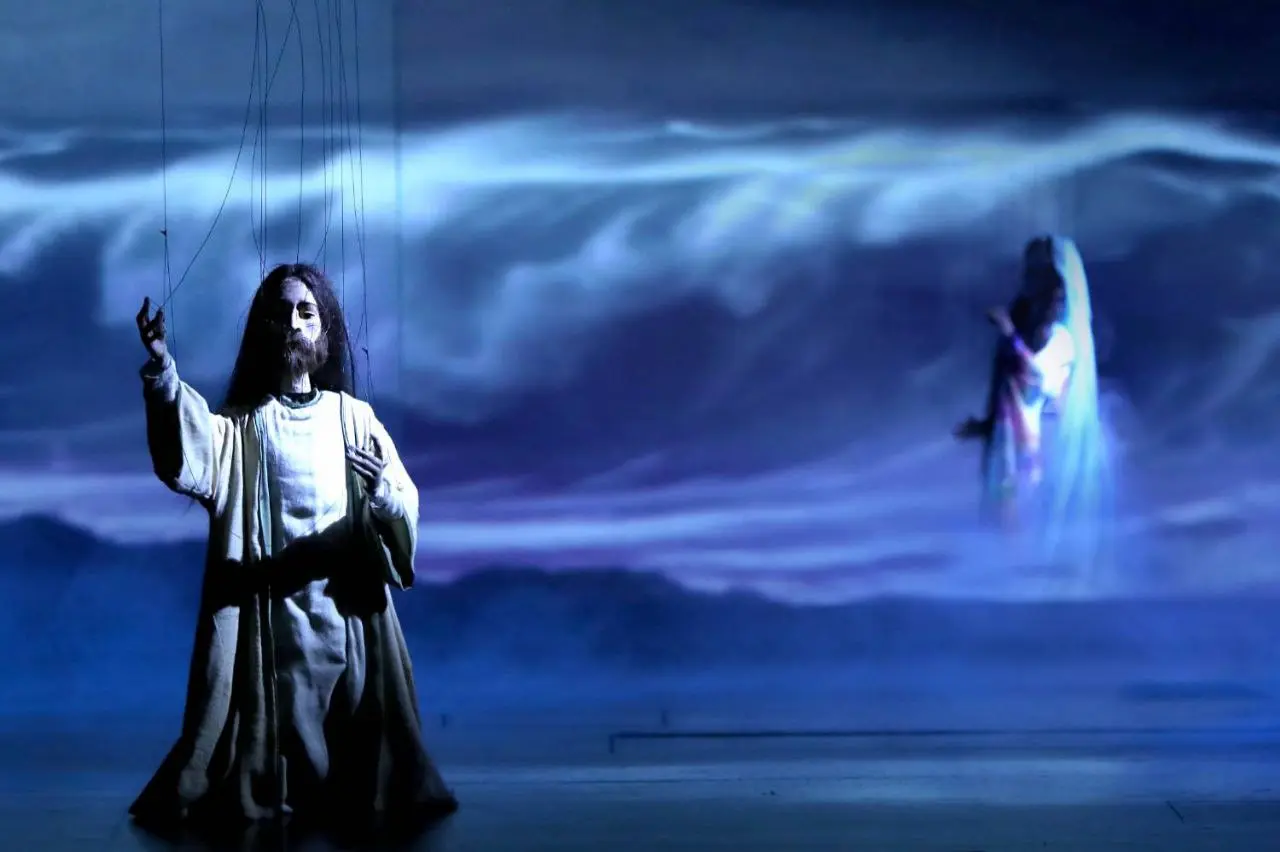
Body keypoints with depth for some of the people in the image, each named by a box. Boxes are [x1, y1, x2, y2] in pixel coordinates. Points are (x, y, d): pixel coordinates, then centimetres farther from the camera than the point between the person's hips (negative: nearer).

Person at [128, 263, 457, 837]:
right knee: (273, 728, -2)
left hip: (346, 606, 1)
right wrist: (161, 369, -37)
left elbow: (406, 515, 3)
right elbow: (189, 453, -21)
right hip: (265, 609, -1)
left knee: (354, 735, 5)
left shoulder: (354, 417, 7)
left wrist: (383, 488, -21)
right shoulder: (240, 425, 2)